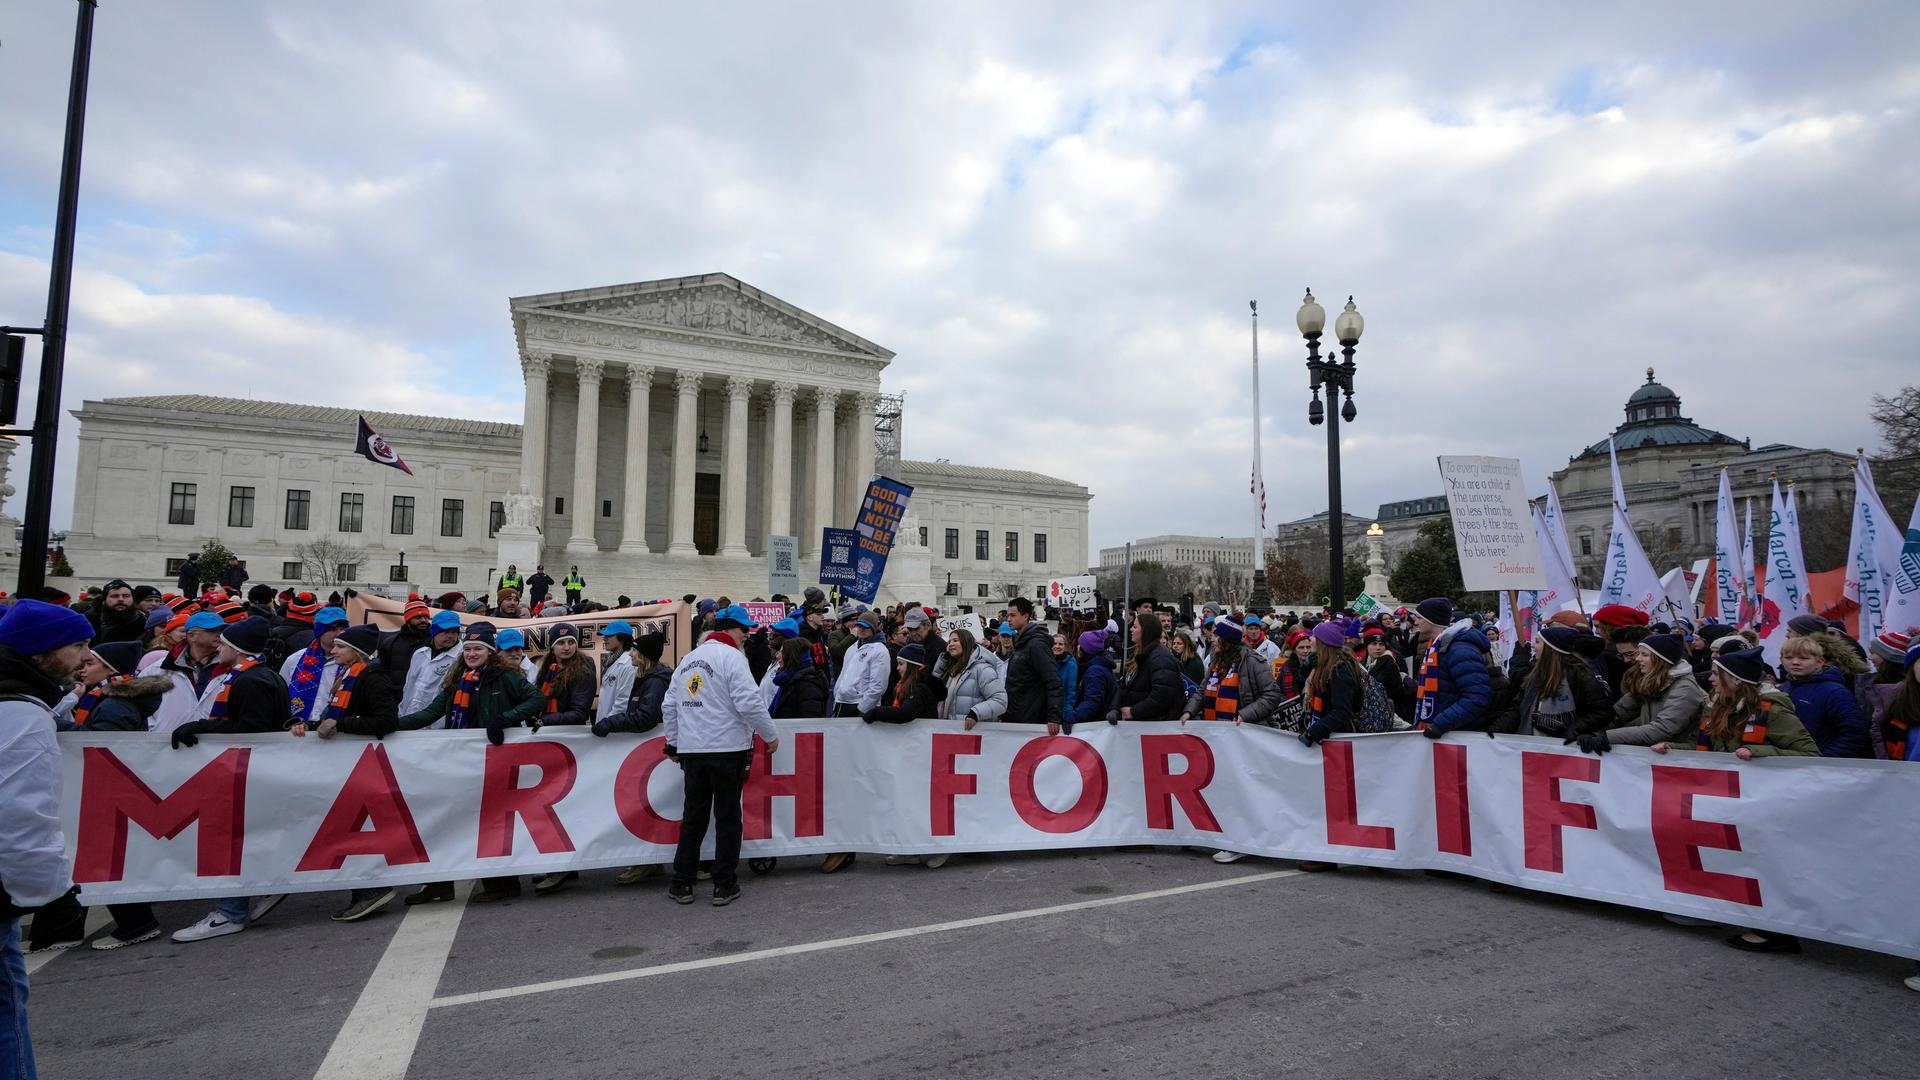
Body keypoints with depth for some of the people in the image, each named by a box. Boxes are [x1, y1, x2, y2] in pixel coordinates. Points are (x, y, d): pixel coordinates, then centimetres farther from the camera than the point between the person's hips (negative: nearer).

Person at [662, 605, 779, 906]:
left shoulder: (688, 659, 14)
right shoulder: (731, 656, -9)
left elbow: (669, 706, 17)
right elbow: (749, 703, -17)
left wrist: (674, 743, 25)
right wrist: (770, 736, -5)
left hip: (692, 751, 6)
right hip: (727, 749, -6)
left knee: (693, 817, 14)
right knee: (727, 818, 4)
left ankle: (681, 884, 18)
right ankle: (724, 886, 10)